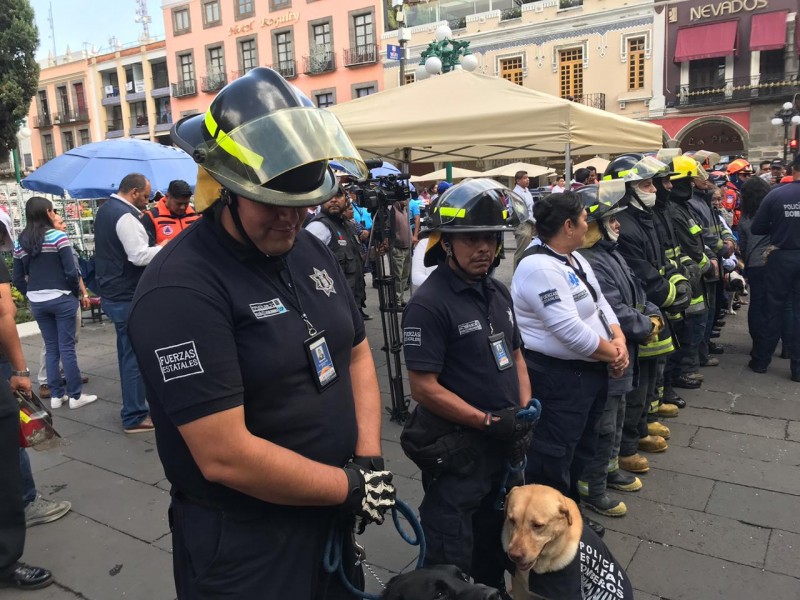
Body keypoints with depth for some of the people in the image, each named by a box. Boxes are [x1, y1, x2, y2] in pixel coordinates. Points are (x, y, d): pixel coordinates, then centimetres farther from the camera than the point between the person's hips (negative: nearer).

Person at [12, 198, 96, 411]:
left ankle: (56, 395, 19)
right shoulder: (58, 236, -12)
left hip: (37, 302, 5)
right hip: (62, 298, -5)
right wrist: (77, 293, -1)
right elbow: (71, 271, -15)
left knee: (51, 348, 13)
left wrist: (32, 295, 17)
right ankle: (75, 395, 7)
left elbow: (18, 279, 7)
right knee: (67, 347, 1)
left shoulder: (20, 242, 5)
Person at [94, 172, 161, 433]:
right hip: (128, 297, -11)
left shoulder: (105, 209, 13)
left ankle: (132, 406, 32)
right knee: (135, 354, -4)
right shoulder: (126, 216, -19)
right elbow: (140, 256, -25)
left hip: (112, 292, 11)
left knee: (127, 351, 19)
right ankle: (134, 417, 3)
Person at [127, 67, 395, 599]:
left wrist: (370, 460, -7)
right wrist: (352, 487, -15)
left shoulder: (312, 252, 1)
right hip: (244, 553, -7)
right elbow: (224, 455, -26)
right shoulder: (181, 290, -23)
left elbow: (357, 355, 7)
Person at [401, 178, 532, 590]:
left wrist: (524, 413, -1)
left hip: (504, 445, 8)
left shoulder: (498, 292, 5)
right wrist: (488, 421, -20)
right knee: (453, 559, 10)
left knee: (496, 539, 28)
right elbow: (425, 388, -22)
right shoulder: (428, 304, -21)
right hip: (457, 451, -8)